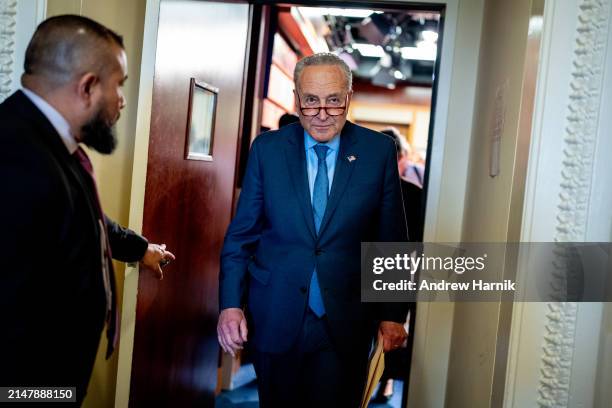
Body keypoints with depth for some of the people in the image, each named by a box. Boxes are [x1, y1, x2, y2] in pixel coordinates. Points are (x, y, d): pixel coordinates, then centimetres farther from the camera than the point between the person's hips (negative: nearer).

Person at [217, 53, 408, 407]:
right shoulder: (267, 149, -1)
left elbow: (393, 240, 1)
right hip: (275, 320, 2)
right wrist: (230, 304, -6)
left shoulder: (379, 151, -3)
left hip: (345, 326, -1)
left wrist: (393, 313, 1)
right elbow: (241, 234, 2)